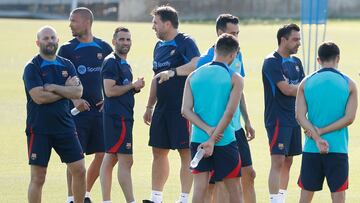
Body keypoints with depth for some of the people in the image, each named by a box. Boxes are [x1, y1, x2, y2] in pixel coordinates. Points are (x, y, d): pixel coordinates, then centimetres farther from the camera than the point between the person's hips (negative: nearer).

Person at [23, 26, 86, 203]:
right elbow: (39, 97, -18)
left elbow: (78, 92, -3)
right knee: (38, 178, -3)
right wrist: (66, 89, -7)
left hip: (65, 127, 5)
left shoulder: (67, 65, 10)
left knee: (79, 170, 4)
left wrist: (53, 87, -14)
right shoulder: (32, 68, -5)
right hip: (39, 130, -5)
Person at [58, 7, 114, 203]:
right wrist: (74, 100, -16)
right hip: (77, 110, -3)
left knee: (103, 154, 3)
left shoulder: (103, 48, 7)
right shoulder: (67, 49, -1)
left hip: (99, 109, 3)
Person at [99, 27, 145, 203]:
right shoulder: (111, 63, -11)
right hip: (117, 116, -10)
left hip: (123, 116, 10)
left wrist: (135, 88, 8)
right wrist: (133, 85, -12)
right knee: (125, 160, -10)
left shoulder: (124, 64, 19)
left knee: (110, 158, 11)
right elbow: (110, 90, -20)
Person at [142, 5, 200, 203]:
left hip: (183, 108, -8)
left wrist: (173, 72, -38)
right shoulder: (159, 47, 15)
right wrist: (149, 106, 23)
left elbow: (197, 64, -28)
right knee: (158, 151, 9)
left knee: (186, 153, -4)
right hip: (162, 109, 8)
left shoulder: (185, 42, -10)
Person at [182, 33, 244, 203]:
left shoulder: (193, 76, 6)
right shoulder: (235, 79, -6)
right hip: (225, 141, -3)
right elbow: (229, 113, -14)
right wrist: (213, 140, -13)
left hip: (198, 140, 3)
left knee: (199, 187, 2)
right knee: (234, 188, 11)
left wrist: (208, 130, -10)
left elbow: (186, 110, -3)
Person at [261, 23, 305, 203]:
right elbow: (286, 89, -19)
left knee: (288, 161, 12)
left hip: (294, 119, 8)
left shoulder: (296, 62, 14)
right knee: (278, 161, -12)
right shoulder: (272, 62, -12)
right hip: (277, 119, -8)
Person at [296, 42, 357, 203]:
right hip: (338, 149, -2)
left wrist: (317, 137, -10)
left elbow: (300, 116, -5)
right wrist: (321, 132, -8)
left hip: (311, 148, 2)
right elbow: (349, 118, -8)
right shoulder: (348, 84, -1)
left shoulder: (306, 83, 3)